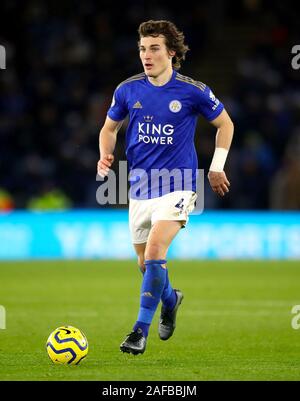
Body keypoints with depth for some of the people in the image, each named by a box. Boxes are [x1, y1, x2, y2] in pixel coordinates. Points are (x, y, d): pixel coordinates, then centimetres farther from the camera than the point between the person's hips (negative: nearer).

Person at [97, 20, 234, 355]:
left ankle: (140, 331, -17)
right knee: (145, 262, 13)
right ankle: (170, 299, 46)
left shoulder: (192, 91, -8)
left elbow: (225, 124, 8)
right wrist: (105, 156, -4)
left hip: (177, 186, -4)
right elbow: (109, 128, 15)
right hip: (140, 187, 4)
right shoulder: (128, 90, 0)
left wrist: (216, 169, 6)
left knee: (154, 250, -23)